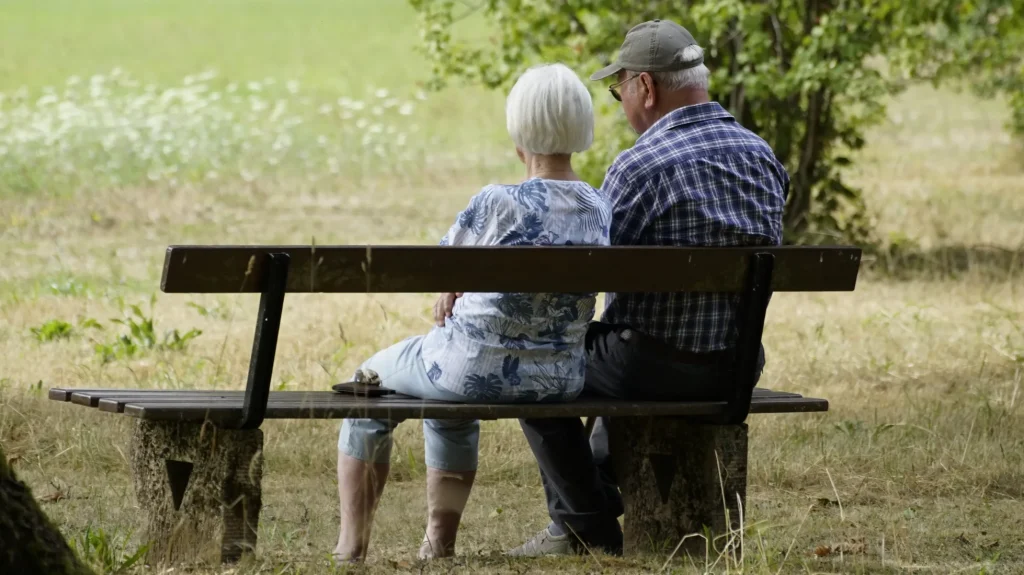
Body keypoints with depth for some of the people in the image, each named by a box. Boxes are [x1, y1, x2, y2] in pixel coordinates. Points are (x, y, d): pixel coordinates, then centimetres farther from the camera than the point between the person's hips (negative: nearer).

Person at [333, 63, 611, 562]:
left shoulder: (498, 204, -22)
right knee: (451, 406, 40)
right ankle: (439, 544, 40)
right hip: (560, 379, 6)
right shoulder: (600, 210, -4)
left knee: (370, 381, 26)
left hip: (478, 367, -6)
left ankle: (351, 544, 29)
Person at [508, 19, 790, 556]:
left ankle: (583, 526, 16)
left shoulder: (641, 166, -19)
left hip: (657, 369, -8)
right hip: (737, 367, 8)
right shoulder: (762, 156, 3)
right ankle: (600, 497, 45)